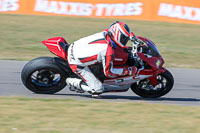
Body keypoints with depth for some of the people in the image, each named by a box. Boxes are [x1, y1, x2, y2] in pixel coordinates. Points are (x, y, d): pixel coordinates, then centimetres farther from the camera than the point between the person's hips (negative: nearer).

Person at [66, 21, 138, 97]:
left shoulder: (105, 33, -6)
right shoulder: (108, 51, -27)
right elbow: (108, 72, -17)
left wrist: (131, 35, 17)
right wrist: (128, 71, -13)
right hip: (77, 64, -8)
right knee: (98, 89, -10)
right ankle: (71, 81, 3)